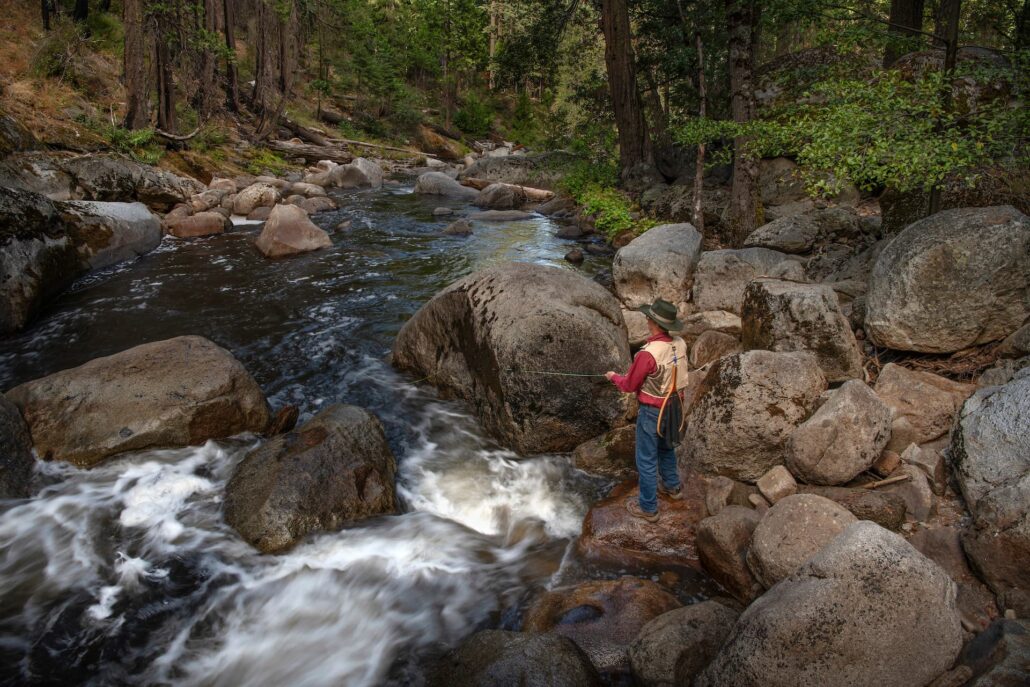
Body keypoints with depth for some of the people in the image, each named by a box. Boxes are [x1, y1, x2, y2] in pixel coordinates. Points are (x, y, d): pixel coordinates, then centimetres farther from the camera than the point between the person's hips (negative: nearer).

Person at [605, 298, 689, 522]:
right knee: (666, 447, 30)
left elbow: (629, 386, -18)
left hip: (652, 412, -7)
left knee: (646, 460, 9)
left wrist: (614, 377, 3)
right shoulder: (680, 345, -9)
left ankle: (648, 508, 21)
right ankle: (672, 486, 49)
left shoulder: (648, 353, -32)